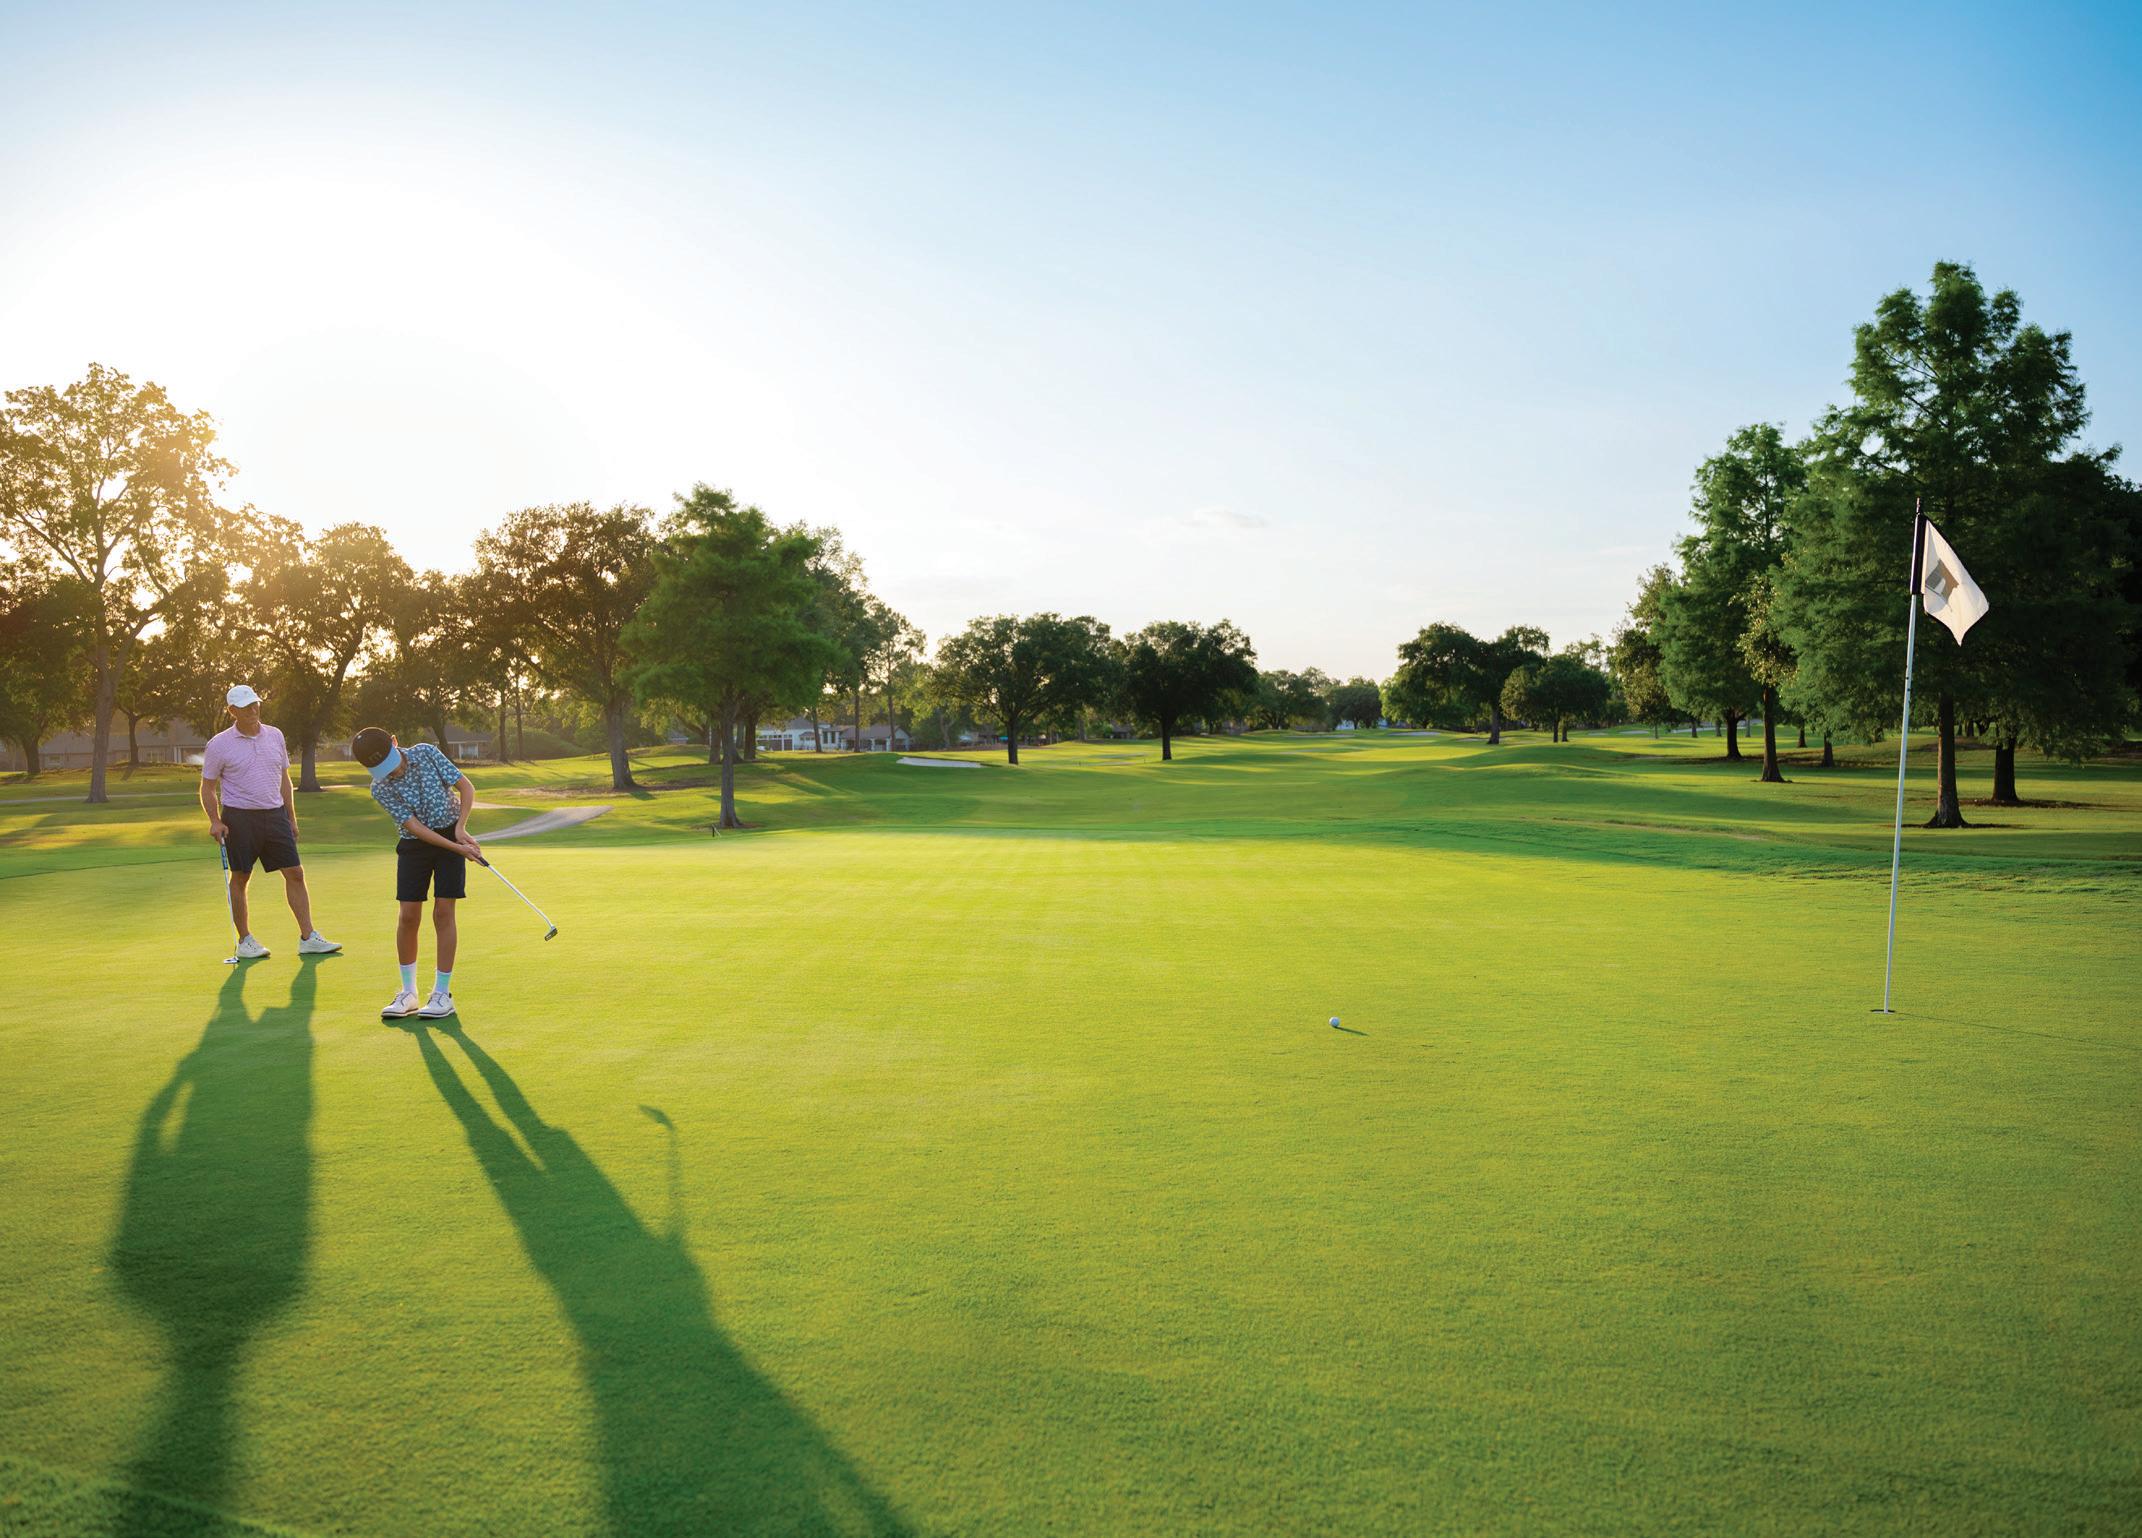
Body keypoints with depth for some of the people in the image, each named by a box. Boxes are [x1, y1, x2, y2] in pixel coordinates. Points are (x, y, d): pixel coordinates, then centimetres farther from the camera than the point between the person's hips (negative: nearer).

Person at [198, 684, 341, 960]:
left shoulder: (275, 736, 9)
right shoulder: (219, 745, -4)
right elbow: (207, 787, 1)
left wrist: (291, 817, 14)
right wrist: (215, 821, -11)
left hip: (275, 815, 4)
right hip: (239, 818, -4)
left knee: (295, 873, -1)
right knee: (240, 878, 4)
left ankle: (308, 938, 2)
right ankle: (245, 940, 16)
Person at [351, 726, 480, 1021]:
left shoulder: (426, 752, -12)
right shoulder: (380, 789, -13)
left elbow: (466, 787, -7)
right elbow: (415, 827, -18)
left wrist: (460, 827, -19)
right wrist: (457, 849, -26)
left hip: (452, 835, -1)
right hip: (415, 845, 1)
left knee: (443, 913, -6)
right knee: (409, 915, -3)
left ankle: (442, 993, 0)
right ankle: (408, 992, 12)